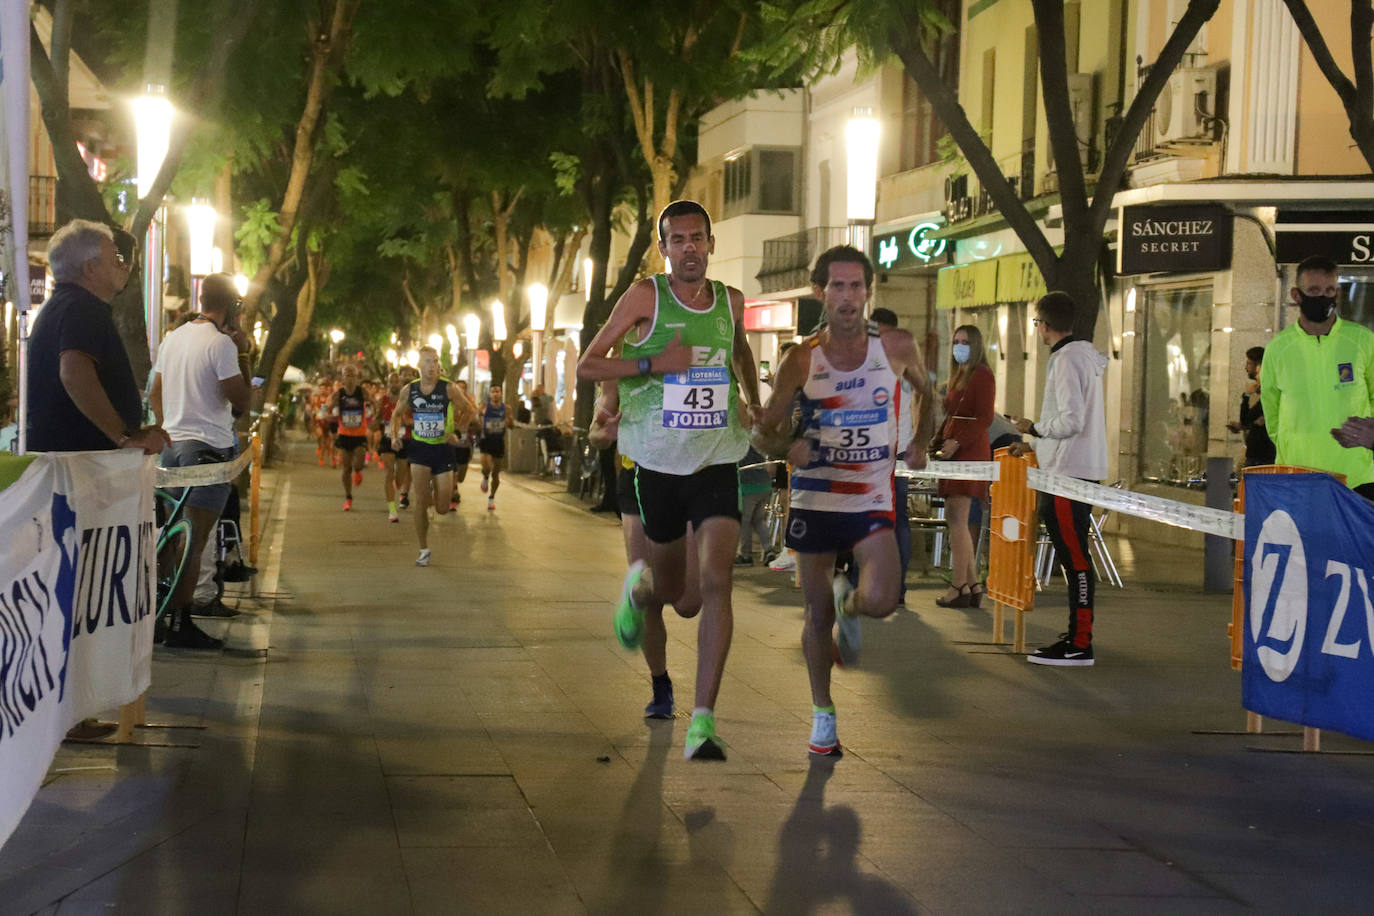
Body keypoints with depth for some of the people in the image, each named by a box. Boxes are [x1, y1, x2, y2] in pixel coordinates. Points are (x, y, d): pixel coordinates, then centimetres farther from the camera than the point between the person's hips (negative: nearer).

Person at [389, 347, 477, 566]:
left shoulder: (449, 389, -9)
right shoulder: (409, 390, -1)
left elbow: (470, 412, -1)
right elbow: (397, 414, 14)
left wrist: (455, 431, -15)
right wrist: (394, 435, -3)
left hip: (443, 449, -1)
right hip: (419, 448, 1)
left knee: (442, 509, 0)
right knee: (421, 502, -9)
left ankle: (434, 493, 38)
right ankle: (424, 550, 3)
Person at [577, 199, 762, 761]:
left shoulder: (731, 302, 6)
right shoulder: (646, 296, -6)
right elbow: (586, 365, -7)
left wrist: (754, 407, 20)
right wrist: (654, 363, -19)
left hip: (717, 462, 2)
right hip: (658, 463, -1)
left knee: (716, 582, -15)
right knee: (670, 591, 12)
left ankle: (703, 720, -15)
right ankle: (637, 585, 52)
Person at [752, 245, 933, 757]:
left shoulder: (896, 347, -5)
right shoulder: (802, 360, -6)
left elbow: (925, 391, 17)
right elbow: (762, 432, -1)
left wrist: (919, 447, 12)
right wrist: (787, 446, -21)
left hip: (873, 499, 0)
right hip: (814, 499, 0)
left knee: (881, 602, -19)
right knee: (817, 616, 7)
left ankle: (848, 602, 18)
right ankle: (822, 713, 26)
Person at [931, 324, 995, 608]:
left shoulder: (982, 376, -6)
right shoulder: (958, 376, 21)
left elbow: (984, 419, -14)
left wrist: (957, 442, -21)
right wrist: (940, 441, 8)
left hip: (970, 451, -10)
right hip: (954, 452, 10)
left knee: (957, 519, -11)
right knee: (955, 518, 8)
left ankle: (959, 587, -9)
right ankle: (972, 585, 10)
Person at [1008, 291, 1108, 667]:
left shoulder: (1067, 360, -14)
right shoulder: (1085, 355, 18)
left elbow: (1071, 421, -22)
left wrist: (1033, 428, -7)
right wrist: (1035, 445, 25)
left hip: (1069, 473, -10)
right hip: (1080, 468, 10)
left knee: (1073, 555, -10)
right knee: (1073, 554, 13)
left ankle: (1080, 644, -10)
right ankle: (1077, 634, 18)